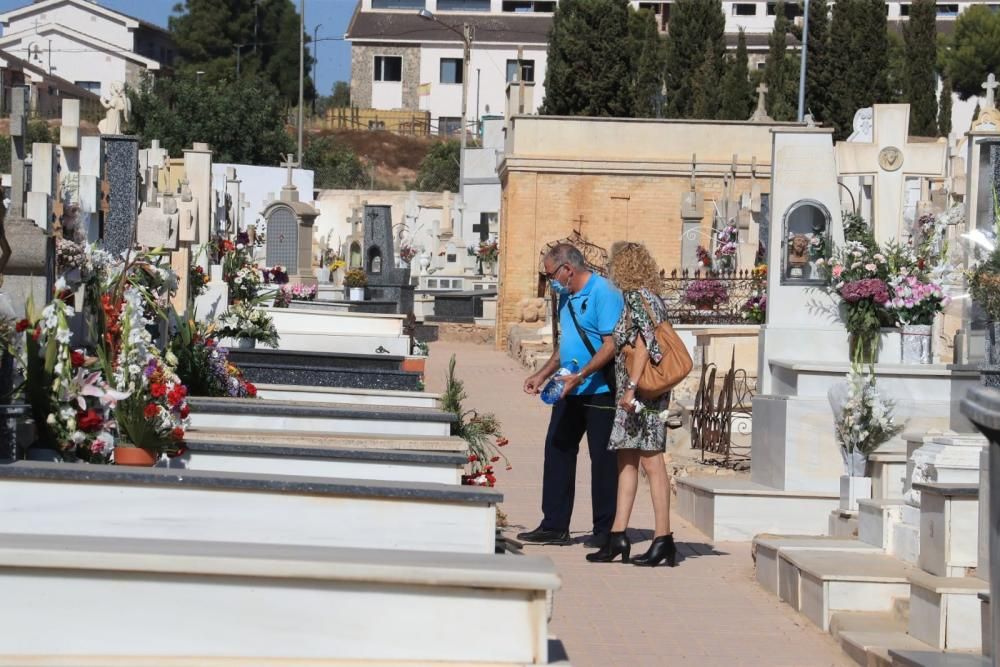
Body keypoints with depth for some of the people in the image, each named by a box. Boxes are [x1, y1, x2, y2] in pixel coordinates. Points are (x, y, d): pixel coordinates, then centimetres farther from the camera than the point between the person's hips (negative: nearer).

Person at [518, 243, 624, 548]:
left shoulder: (603, 293, -13)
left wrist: (580, 376, -27)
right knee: (557, 451, 7)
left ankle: (605, 530, 6)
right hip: (570, 391, 9)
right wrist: (542, 375, 16)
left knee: (603, 460, -1)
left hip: (599, 392, -9)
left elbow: (611, 345, -20)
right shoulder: (567, 298, 16)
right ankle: (555, 526, 12)